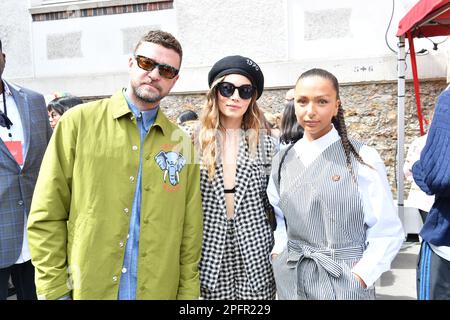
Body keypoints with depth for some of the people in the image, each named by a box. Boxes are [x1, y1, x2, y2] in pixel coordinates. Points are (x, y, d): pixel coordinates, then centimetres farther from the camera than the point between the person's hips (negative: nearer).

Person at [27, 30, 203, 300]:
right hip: (84, 289, -1)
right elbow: (47, 217, -5)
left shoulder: (182, 144, 1)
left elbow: (190, 231, 3)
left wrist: (188, 293, 0)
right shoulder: (79, 122, -5)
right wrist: (55, 291, -7)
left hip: (160, 291, 2)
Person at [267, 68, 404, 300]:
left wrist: (359, 277, -13)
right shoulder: (283, 160, 2)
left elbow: (387, 233, -6)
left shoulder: (363, 159, -10)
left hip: (343, 281, -3)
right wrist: (279, 251, 3)